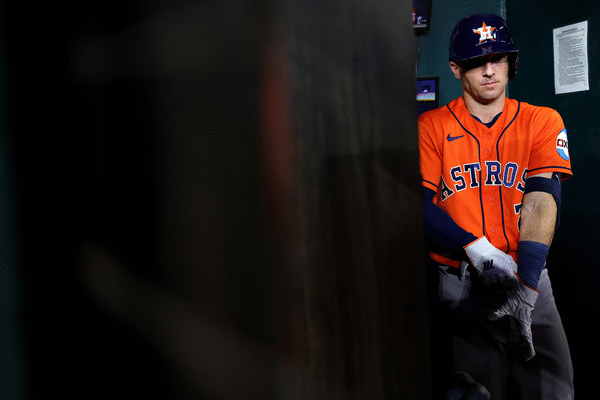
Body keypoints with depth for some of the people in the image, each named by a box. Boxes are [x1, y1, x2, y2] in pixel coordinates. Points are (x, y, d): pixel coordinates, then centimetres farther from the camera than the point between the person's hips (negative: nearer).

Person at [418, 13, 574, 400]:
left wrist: (526, 283, -25)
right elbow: (419, 205, -6)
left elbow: (542, 198, -11)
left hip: (530, 279, 1)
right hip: (458, 285, -1)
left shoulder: (543, 121, 4)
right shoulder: (431, 126, 3)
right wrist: (476, 248, -20)